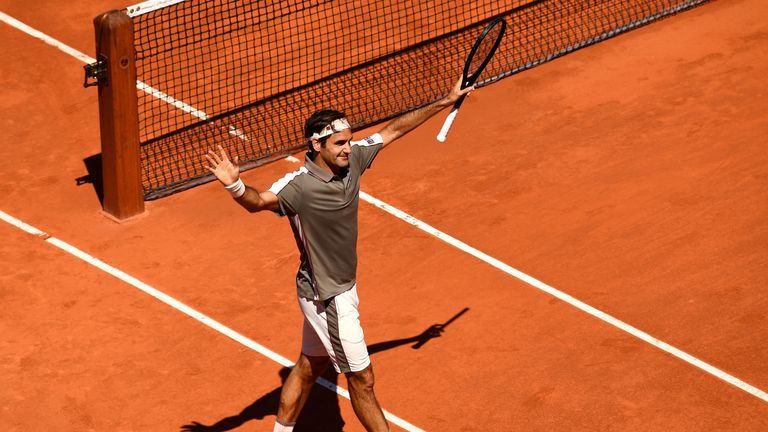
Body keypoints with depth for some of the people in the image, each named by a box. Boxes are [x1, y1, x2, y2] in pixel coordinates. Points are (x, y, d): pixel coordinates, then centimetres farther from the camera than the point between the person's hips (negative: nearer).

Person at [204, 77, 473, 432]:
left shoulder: (351, 159, -8)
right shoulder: (298, 186, -30)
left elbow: (393, 130, 4)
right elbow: (257, 202, -46)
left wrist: (445, 102, 8)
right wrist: (234, 184, -68)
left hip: (342, 287, 8)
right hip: (327, 298, -8)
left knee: (309, 368, 22)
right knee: (362, 379, 5)